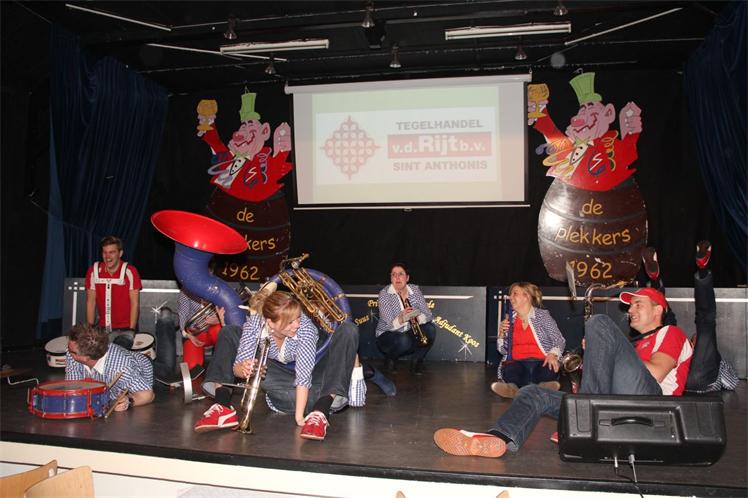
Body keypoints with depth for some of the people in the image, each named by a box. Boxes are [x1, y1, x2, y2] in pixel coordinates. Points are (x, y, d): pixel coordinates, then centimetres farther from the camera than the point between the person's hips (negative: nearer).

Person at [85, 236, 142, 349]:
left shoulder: (129, 271, -12)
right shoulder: (94, 271, -1)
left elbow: (135, 303, -10)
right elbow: (91, 302, 4)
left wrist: (131, 331, -14)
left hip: (125, 329, -4)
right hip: (103, 329, 4)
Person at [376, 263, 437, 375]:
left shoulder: (415, 290, -4)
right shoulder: (384, 294, -16)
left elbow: (428, 314, -11)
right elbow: (390, 324, -24)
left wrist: (417, 317, -34)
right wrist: (401, 318, -46)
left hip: (410, 333, 4)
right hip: (388, 335, -4)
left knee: (430, 329, -22)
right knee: (404, 340, -35)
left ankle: (416, 361, 0)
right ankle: (391, 357, 0)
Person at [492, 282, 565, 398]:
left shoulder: (542, 315, 8)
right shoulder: (510, 319, 16)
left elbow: (559, 340, 2)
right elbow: (503, 351, 19)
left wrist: (553, 354, -17)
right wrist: (501, 334, 1)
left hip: (541, 362, -2)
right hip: (516, 363, 2)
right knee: (510, 371, -34)